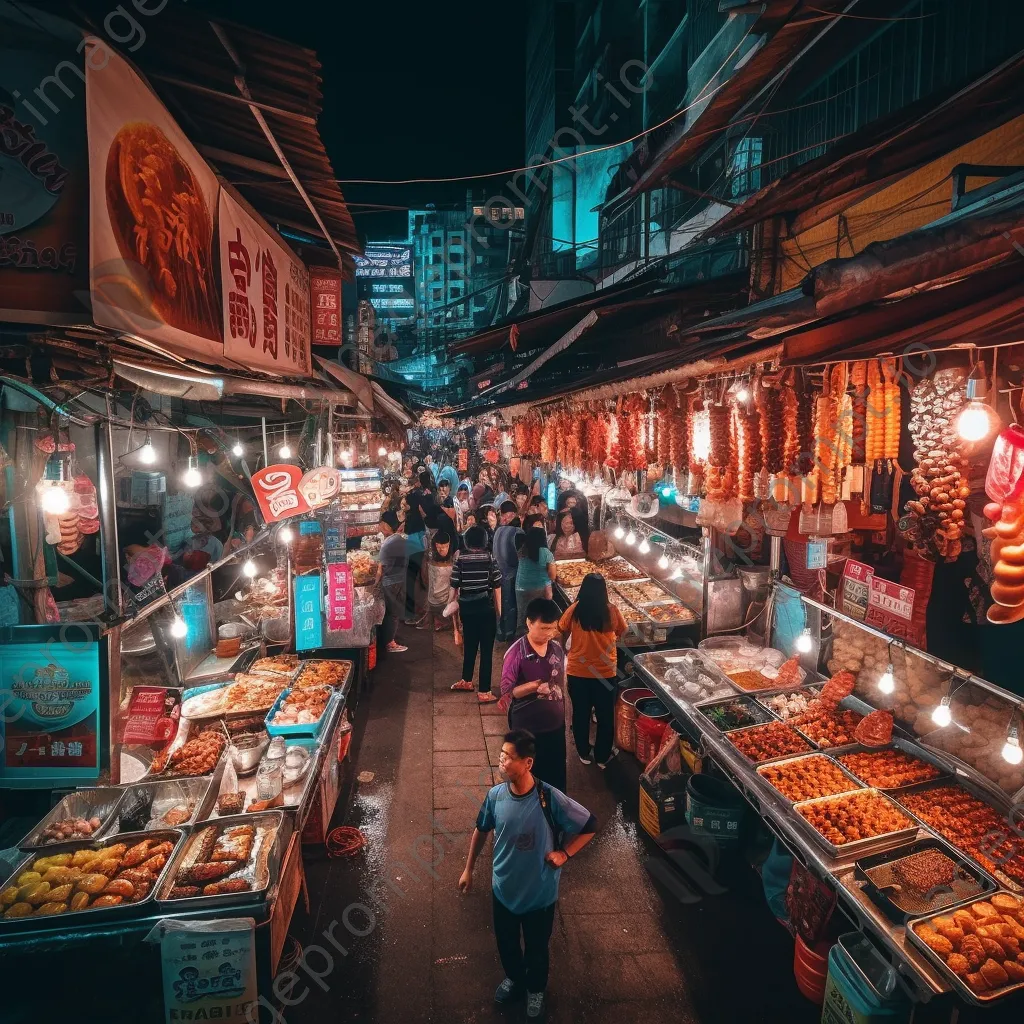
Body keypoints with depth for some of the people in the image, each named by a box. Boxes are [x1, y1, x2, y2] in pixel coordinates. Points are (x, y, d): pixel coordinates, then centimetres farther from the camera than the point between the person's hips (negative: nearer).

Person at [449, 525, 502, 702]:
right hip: (486, 608, -3)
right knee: (486, 650, 1)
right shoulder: (490, 558, -4)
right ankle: (484, 692, 2)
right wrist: (500, 612, 2)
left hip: (467, 609, 3)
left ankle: (466, 680, 36)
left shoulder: (461, 559, 0)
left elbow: (454, 587, -1)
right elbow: (497, 587, -5)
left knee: (470, 646, 20)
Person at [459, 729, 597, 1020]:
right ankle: (514, 978, 58)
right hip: (503, 889, 3)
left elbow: (591, 825, -16)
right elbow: (481, 831, 2)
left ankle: (536, 989, 53)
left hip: (539, 893, -3)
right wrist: (469, 869, 9)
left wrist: (564, 853, -19)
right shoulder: (495, 795, -18)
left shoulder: (550, 799, -29)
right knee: (506, 943, 26)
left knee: (536, 947, 22)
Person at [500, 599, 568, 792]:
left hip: (555, 725, 5)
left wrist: (562, 714, 14)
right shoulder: (516, 653, -19)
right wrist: (533, 686, -32)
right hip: (527, 728, -5)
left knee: (556, 773, 17)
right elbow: (506, 691, -16)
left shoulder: (557, 649, -2)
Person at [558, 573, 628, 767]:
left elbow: (562, 632, 3)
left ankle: (583, 753, 33)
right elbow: (622, 632, 5)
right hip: (605, 672, -1)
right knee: (605, 715, 17)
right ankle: (602, 756, 29)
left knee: (580, 713, 18)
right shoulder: (611, 611, -12)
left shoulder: (574, 609, -12)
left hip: (577, 671, 1)